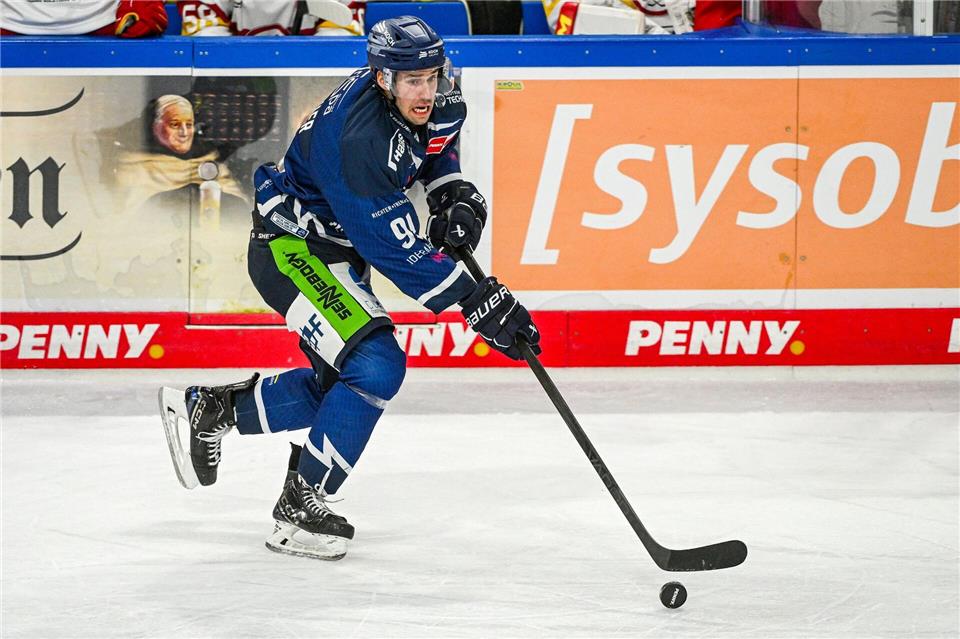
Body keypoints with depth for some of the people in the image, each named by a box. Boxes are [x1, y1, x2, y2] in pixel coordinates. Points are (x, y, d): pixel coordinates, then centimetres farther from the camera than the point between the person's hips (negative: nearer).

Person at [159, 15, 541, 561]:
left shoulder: (435, 100, -8)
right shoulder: (358, 138, -34)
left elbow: (435, 144, 18)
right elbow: (397, 249, -32)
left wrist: (452, 194, -1)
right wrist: (476, 301, -33)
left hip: (338, 247, 10)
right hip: (290, 247, -10)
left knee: (346, 382, 15)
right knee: (376, 366, -22)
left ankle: (211, 407, 31)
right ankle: (300, 507, -10)